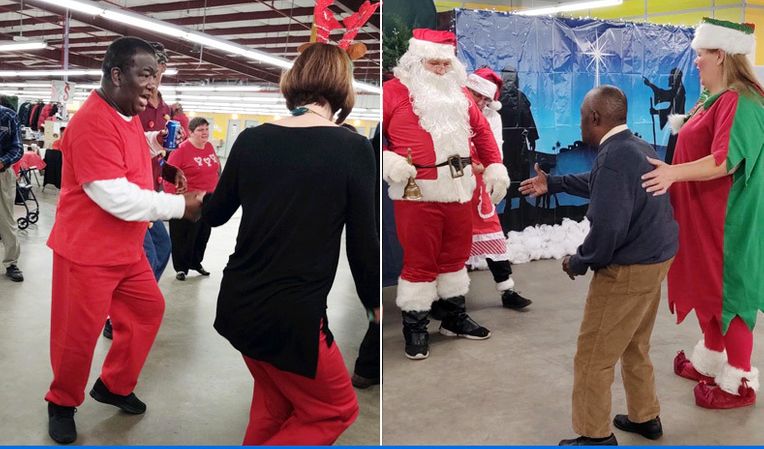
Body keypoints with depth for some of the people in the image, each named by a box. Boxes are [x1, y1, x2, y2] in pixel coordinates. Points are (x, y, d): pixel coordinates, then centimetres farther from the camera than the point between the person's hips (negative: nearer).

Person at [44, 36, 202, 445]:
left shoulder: (128, 116, 8)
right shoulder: (93, 122, -23)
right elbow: (116, 197, -27)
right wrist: (181, 206, -22)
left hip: (126, 248, 9)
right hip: (87, 251, -9)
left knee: (148, 310, 13)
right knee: (78, 333, 4)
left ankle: (114, 386, 31)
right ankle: (62, 404, 29)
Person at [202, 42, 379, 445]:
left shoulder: (251, 140, 0)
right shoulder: (353, 148, -12)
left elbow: (214, 215, 13)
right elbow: (363, 245, -8)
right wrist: (375, 304, 9)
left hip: (237, 305, 6)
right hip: (292, 317, -6)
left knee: (275, 396, 29)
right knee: (336, 409, 19)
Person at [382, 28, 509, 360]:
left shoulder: (460, 93, 15)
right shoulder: (395, 90, -3)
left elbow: (481, 130, 21)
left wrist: (495, 166, 14)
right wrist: (388, 161, -17)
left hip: (458, 189, 6)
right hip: (416, 192, -6)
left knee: (456, 254, 16)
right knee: (419, 259, 0)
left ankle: (454, 316, 32)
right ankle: (415, 327, 14)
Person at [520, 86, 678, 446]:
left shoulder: (614, 157, -24)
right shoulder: (639, 147, 9)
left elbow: (608, 227, -29)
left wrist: (578, 262, -13)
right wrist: (553, 183, 32)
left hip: (628, 269, -10)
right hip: (654, 259, 10)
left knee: (593, 357, 4)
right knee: (635, 347, 25)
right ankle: (645, 417, 40)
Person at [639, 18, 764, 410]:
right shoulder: (719, 99, 12)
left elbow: (724, 161, -30)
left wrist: (675, 173, -37)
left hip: (725, 221, -10)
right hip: (704, 216, 10)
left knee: (727, 292, 1)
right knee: (707, 287, 17)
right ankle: (711, 360, 33)